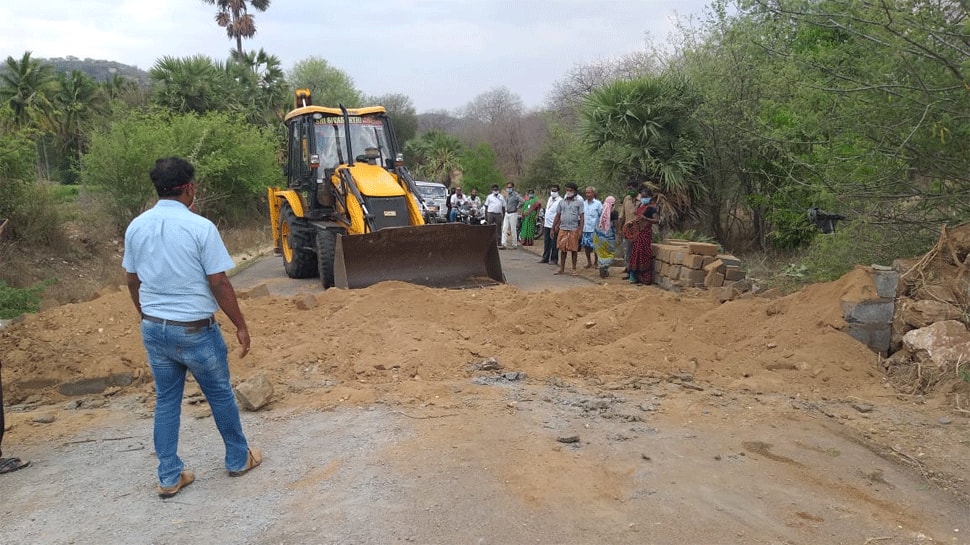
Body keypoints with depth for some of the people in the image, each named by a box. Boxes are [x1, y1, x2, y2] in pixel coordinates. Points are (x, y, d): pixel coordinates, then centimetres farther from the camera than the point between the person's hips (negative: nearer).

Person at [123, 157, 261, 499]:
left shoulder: (136, 227, 2)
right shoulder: (200, 227, -16)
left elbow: (133, 282, 10)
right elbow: (219, 284, -15)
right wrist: (241, 326, -6)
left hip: (153, 328, 5)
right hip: (194, 329, -5)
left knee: (166, 401, 14)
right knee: (220, 395, 13)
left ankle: (169, 478, 21)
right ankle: (239, 459, 29)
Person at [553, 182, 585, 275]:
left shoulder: (579, 202, 2)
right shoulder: (562, 202, 11)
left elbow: (581, 217, -2)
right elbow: (558, 216, 13)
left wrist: (581, 229, -10)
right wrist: (553, 228, 9)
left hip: (574, 229, -3)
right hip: (563, 229, 3)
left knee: (574, 249, 2)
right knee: (562, 249, 5)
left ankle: (574, 269, 12)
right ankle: (562, 269, 11)